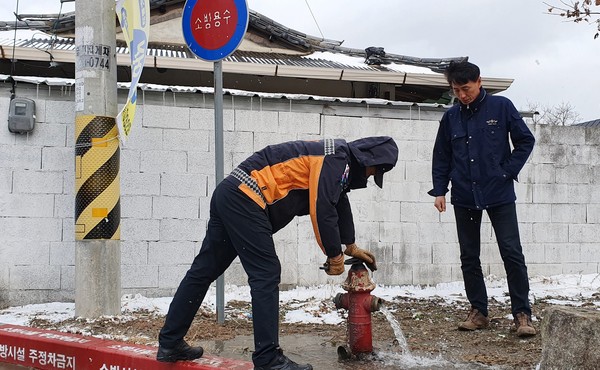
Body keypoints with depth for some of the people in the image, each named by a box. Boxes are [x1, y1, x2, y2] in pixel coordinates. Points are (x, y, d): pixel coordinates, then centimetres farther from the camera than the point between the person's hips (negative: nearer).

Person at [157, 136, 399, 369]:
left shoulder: (334, 158, 21)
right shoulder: (336, 159, -10)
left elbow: (340, 203, 33)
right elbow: (322, 209, -15)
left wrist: (351, 246, 38)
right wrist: (335, 255, -2)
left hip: (229, 195, 10)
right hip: (245, 199, -10)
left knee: (204, 270, 12)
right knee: (266, 275, -8)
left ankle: (170, 344, 19)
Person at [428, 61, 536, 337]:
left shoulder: (501, 107, -3)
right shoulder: (451, 117, 6)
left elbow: (525, 141, 1)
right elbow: (441, 157, 12)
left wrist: (508, 171, -6)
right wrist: (439, 190, 4)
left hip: (499, 194, -3)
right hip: (465, 197, 4)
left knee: (512, 253, -5)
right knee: (469, 257, 8)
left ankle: (522, 314, 3)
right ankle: (478, 312, 19)